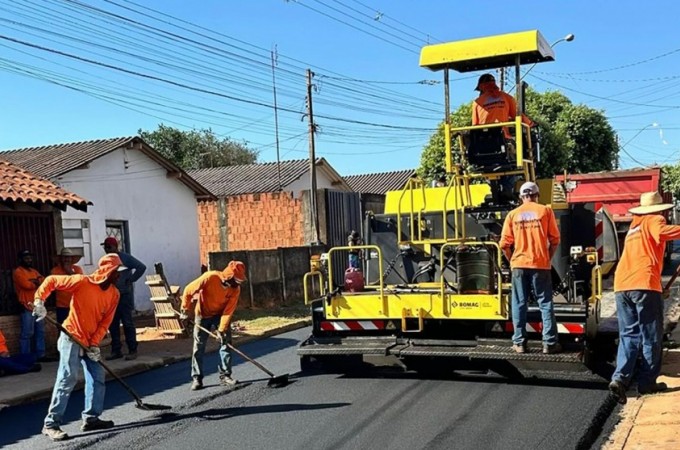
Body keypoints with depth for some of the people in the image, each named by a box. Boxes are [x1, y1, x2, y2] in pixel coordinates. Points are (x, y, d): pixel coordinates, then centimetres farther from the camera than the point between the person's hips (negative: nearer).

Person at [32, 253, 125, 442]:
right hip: (72, 337, -7)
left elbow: (105, 322, 0)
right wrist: (39, 301, -19)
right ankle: (51, 424, -9)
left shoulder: (114, 294, 0)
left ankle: (91, 418, 18)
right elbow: (51, 280, -12)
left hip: (90, 341, 7)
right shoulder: (82, 282, -18)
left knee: (98, 377, 7)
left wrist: (94, 343, -9)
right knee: (68, 378, -13)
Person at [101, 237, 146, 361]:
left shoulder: (125, 258, -7)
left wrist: (131, 279, -13)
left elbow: (141, 267, -14)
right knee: (112, 324, 7)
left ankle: (132, 351, 0)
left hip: (124, 295, -7)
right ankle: (116, 350, 15)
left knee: (127, 323, -4)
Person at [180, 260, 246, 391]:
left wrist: (222, 329, -27)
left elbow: (228, 311, -20)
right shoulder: (210, 277, -31)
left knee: (226, 343, -6)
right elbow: (188, 290, -23)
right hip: (203, 314, -2)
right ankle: (197, 379, 4)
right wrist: (185, 311, -18)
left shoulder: (235, 289, -21)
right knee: (199, 347, -2)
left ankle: (225, 375, 3)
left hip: (221, 314, 3)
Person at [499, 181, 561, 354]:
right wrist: (548, 258, 13)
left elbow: (504, 243, 2)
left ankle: (519, 342, 7)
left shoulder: (513, 214, 5)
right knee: (545, 303, 5)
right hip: (540, 264, -1)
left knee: (519, 304, 6)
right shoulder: (545, 210, 2)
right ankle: (549, 343, 4)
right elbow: (554, 239, 1)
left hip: (519, 264, 1)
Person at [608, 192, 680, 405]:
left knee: (629, 335, 10)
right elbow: (662, 233, -18)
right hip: (644, 284, -6)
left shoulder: (635, 224, 25)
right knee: (651, 337, 6)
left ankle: (620, 378, -6)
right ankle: (647, 382, 11)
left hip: (621, 285, 6)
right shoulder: (653, 220, 4)